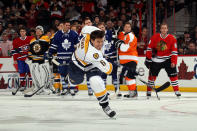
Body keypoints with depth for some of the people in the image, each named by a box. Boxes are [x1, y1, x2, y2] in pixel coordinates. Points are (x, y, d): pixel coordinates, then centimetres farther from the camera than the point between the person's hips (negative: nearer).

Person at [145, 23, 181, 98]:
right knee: (152, 75, 1)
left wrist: (173, 62, -14)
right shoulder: (154, 37, -7)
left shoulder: (172, 39, -9)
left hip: (167, 59, -1)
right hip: (156, 59, 1)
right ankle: (149, 91, 12)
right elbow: (149, 48, -1)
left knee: (173, 74, -8)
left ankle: (177, 91, -1)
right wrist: (148, 59, -3)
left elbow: (174, 51, -7)